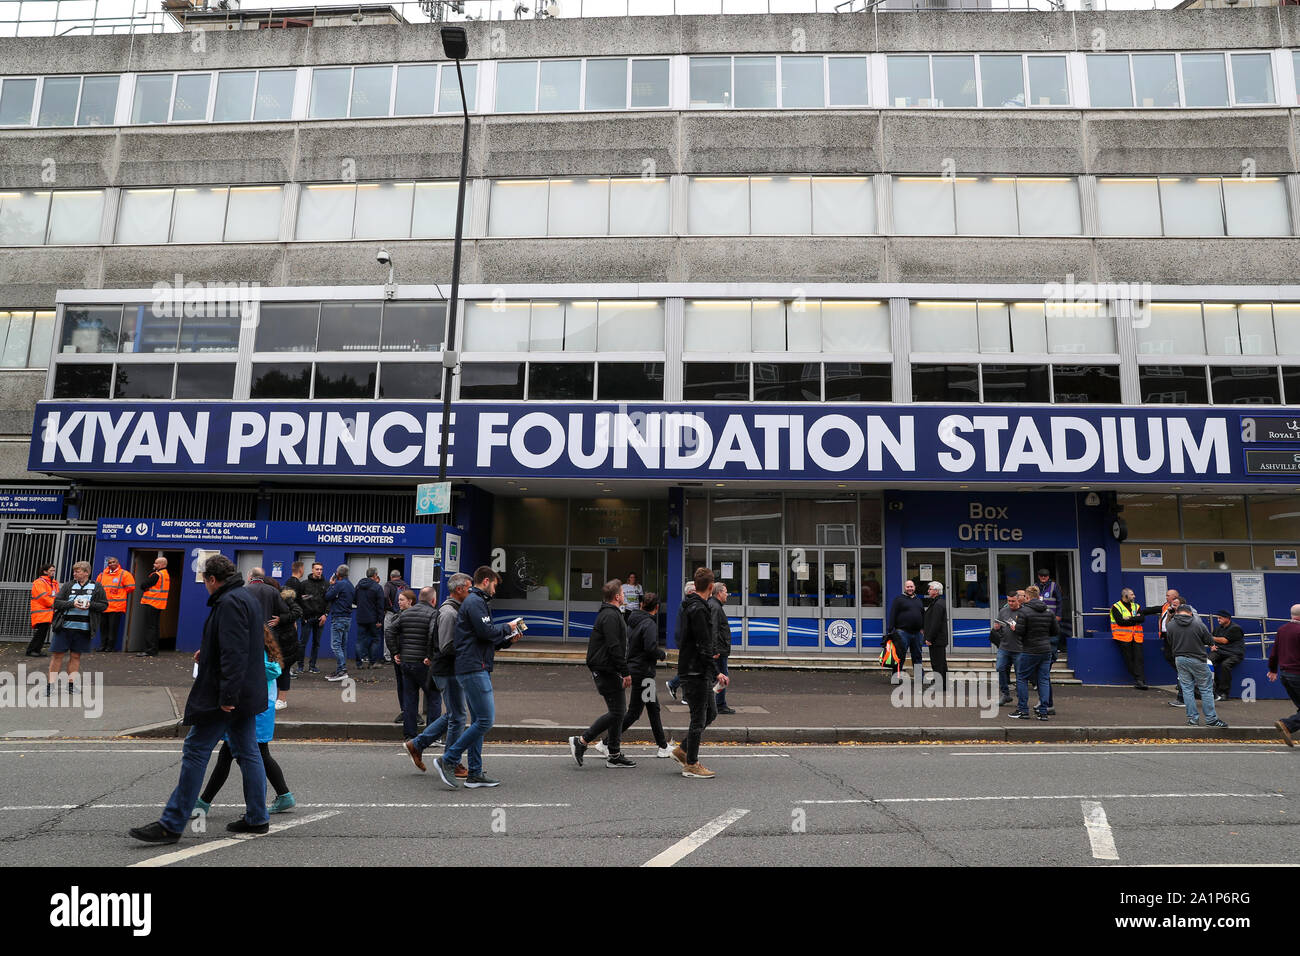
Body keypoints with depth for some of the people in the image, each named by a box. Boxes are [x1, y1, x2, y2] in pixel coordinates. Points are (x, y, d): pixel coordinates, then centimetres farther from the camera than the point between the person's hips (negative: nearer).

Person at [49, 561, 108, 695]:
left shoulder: (97, 587, 6)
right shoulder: (68, 585, 7)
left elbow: (104, 605, 5)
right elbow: (57, 603, 3)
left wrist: (90, 605, -12)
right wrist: (72, 604, -14)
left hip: (83, 628, 0)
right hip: (64, 626, 0)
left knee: (76, 656, 8)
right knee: (57, 654, 1)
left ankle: (71, 684, 16)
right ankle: (51, 684, 7)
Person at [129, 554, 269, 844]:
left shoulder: (228, 603, -16)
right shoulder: (246, 598, 16)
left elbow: (234, 654, -25)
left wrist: (227, 695, -26)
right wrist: (207, 652, 39)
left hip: (224, 698, -10)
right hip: (247, 695, 10)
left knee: (195, 752, -3)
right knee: (248, 752, 12)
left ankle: (171, 825, 3)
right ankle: (257, 818, 17)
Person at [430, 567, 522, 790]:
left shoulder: (476, 601, 23)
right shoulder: (475, 602, -10)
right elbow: (486, 631, -20)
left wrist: (507, 640, 13)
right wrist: (507, 628, -3)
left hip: (474, 669, 11)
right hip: (474, 669, -11)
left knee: (479, 721, 12)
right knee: (485, 721, -11)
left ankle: (475, 774, 14)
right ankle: (447, 761, -5)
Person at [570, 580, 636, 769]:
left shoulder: (610, 613, 19)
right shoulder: (611, 615, -16)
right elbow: (614, 647, -23)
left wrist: (623, 671, 24)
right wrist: (625, 672, -20)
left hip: (607, 670, 11)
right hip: (607, 671, -11)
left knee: (619, 711, 11)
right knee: (616, 712, -8)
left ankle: (615, 756, 15)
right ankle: (581, 742, -3)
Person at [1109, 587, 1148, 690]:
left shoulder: (1136, 606, 19)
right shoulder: (1116, 607, 3)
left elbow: (1142, 618, 2)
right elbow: (1120, 621, -11)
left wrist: (1129, 619, -9)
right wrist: (1135, 619, -4)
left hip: (1136, 636, 4)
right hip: (1123, 636, -4)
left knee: (1138, 658, -7)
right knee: (1129, 659, -6)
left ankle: (1140, 681, -11)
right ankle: (1138, 679, -1)